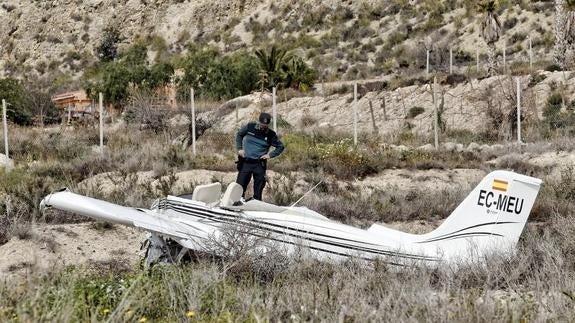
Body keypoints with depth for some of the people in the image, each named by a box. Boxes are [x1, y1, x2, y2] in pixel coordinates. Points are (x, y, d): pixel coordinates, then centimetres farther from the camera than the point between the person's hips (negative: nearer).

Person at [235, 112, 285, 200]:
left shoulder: (271, 135, -3)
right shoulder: (250, 127, -2)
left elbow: (280, 147, 9)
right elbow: (239, 134, 15)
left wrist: (270, 155, -4)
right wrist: (239, 148, 4)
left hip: (259, 165, 0)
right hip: (245, 162, 1)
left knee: (258, 189, 2)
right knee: (240, 186, -1)